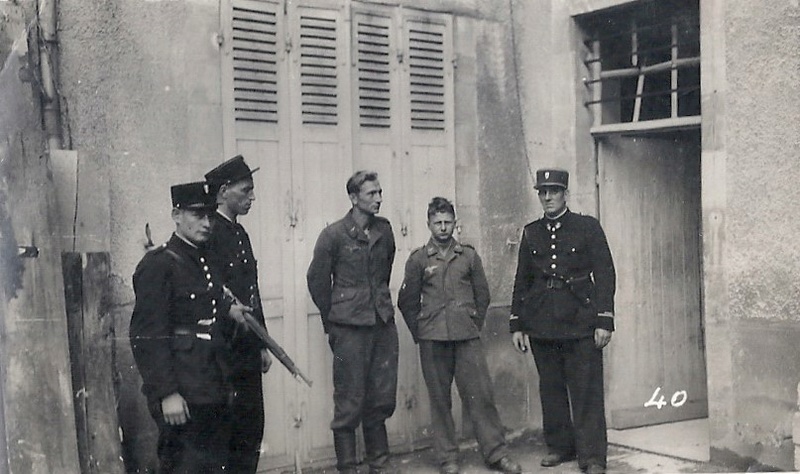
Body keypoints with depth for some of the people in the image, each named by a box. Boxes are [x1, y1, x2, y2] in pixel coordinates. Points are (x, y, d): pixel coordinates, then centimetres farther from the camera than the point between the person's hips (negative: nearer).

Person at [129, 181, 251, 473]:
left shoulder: (206, 262, 15)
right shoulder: (158, 264, -11)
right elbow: (148, 336, -17)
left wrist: (228, 315, 10)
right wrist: (166, 393, -21)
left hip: (213, 394, 9)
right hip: (183, 396, -8)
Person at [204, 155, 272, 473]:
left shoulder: (240, 233, 16)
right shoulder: (210, 233, -12)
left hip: (249, 350, 9)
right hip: (225, 352, -9)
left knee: (252, 430, 13)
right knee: (230, 434, -1)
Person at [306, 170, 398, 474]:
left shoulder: (384, 230, 8)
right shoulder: (333, 235, -6)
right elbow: (317, 280, 0)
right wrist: (333, 320, 5)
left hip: (383, 324, 5)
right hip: (350, 328, -5)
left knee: (382, 399, 10)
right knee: (349, 403, 0)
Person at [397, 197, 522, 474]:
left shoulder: (469, 256, 8)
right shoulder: (418, 259, 4)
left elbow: (482, 296, 14)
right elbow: (407, 301, 8)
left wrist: (474, 326, 10)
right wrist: (420, 333, 7)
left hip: (467, 337, 1)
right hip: (432, 340, -1)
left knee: (480, 394, -1)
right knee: (439, 399, 4)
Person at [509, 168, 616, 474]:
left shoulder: (588, 227, 1)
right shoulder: (531, 233, 11)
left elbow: (605, 274, -2)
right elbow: (521, 281, 14)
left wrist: (604, 321, -9)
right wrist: (517, 324, 9)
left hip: (580, 321, -3)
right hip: (541, 322, 4)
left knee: (587, 390, -3)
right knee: (551, 388, 9)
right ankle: (559, 446, 22)